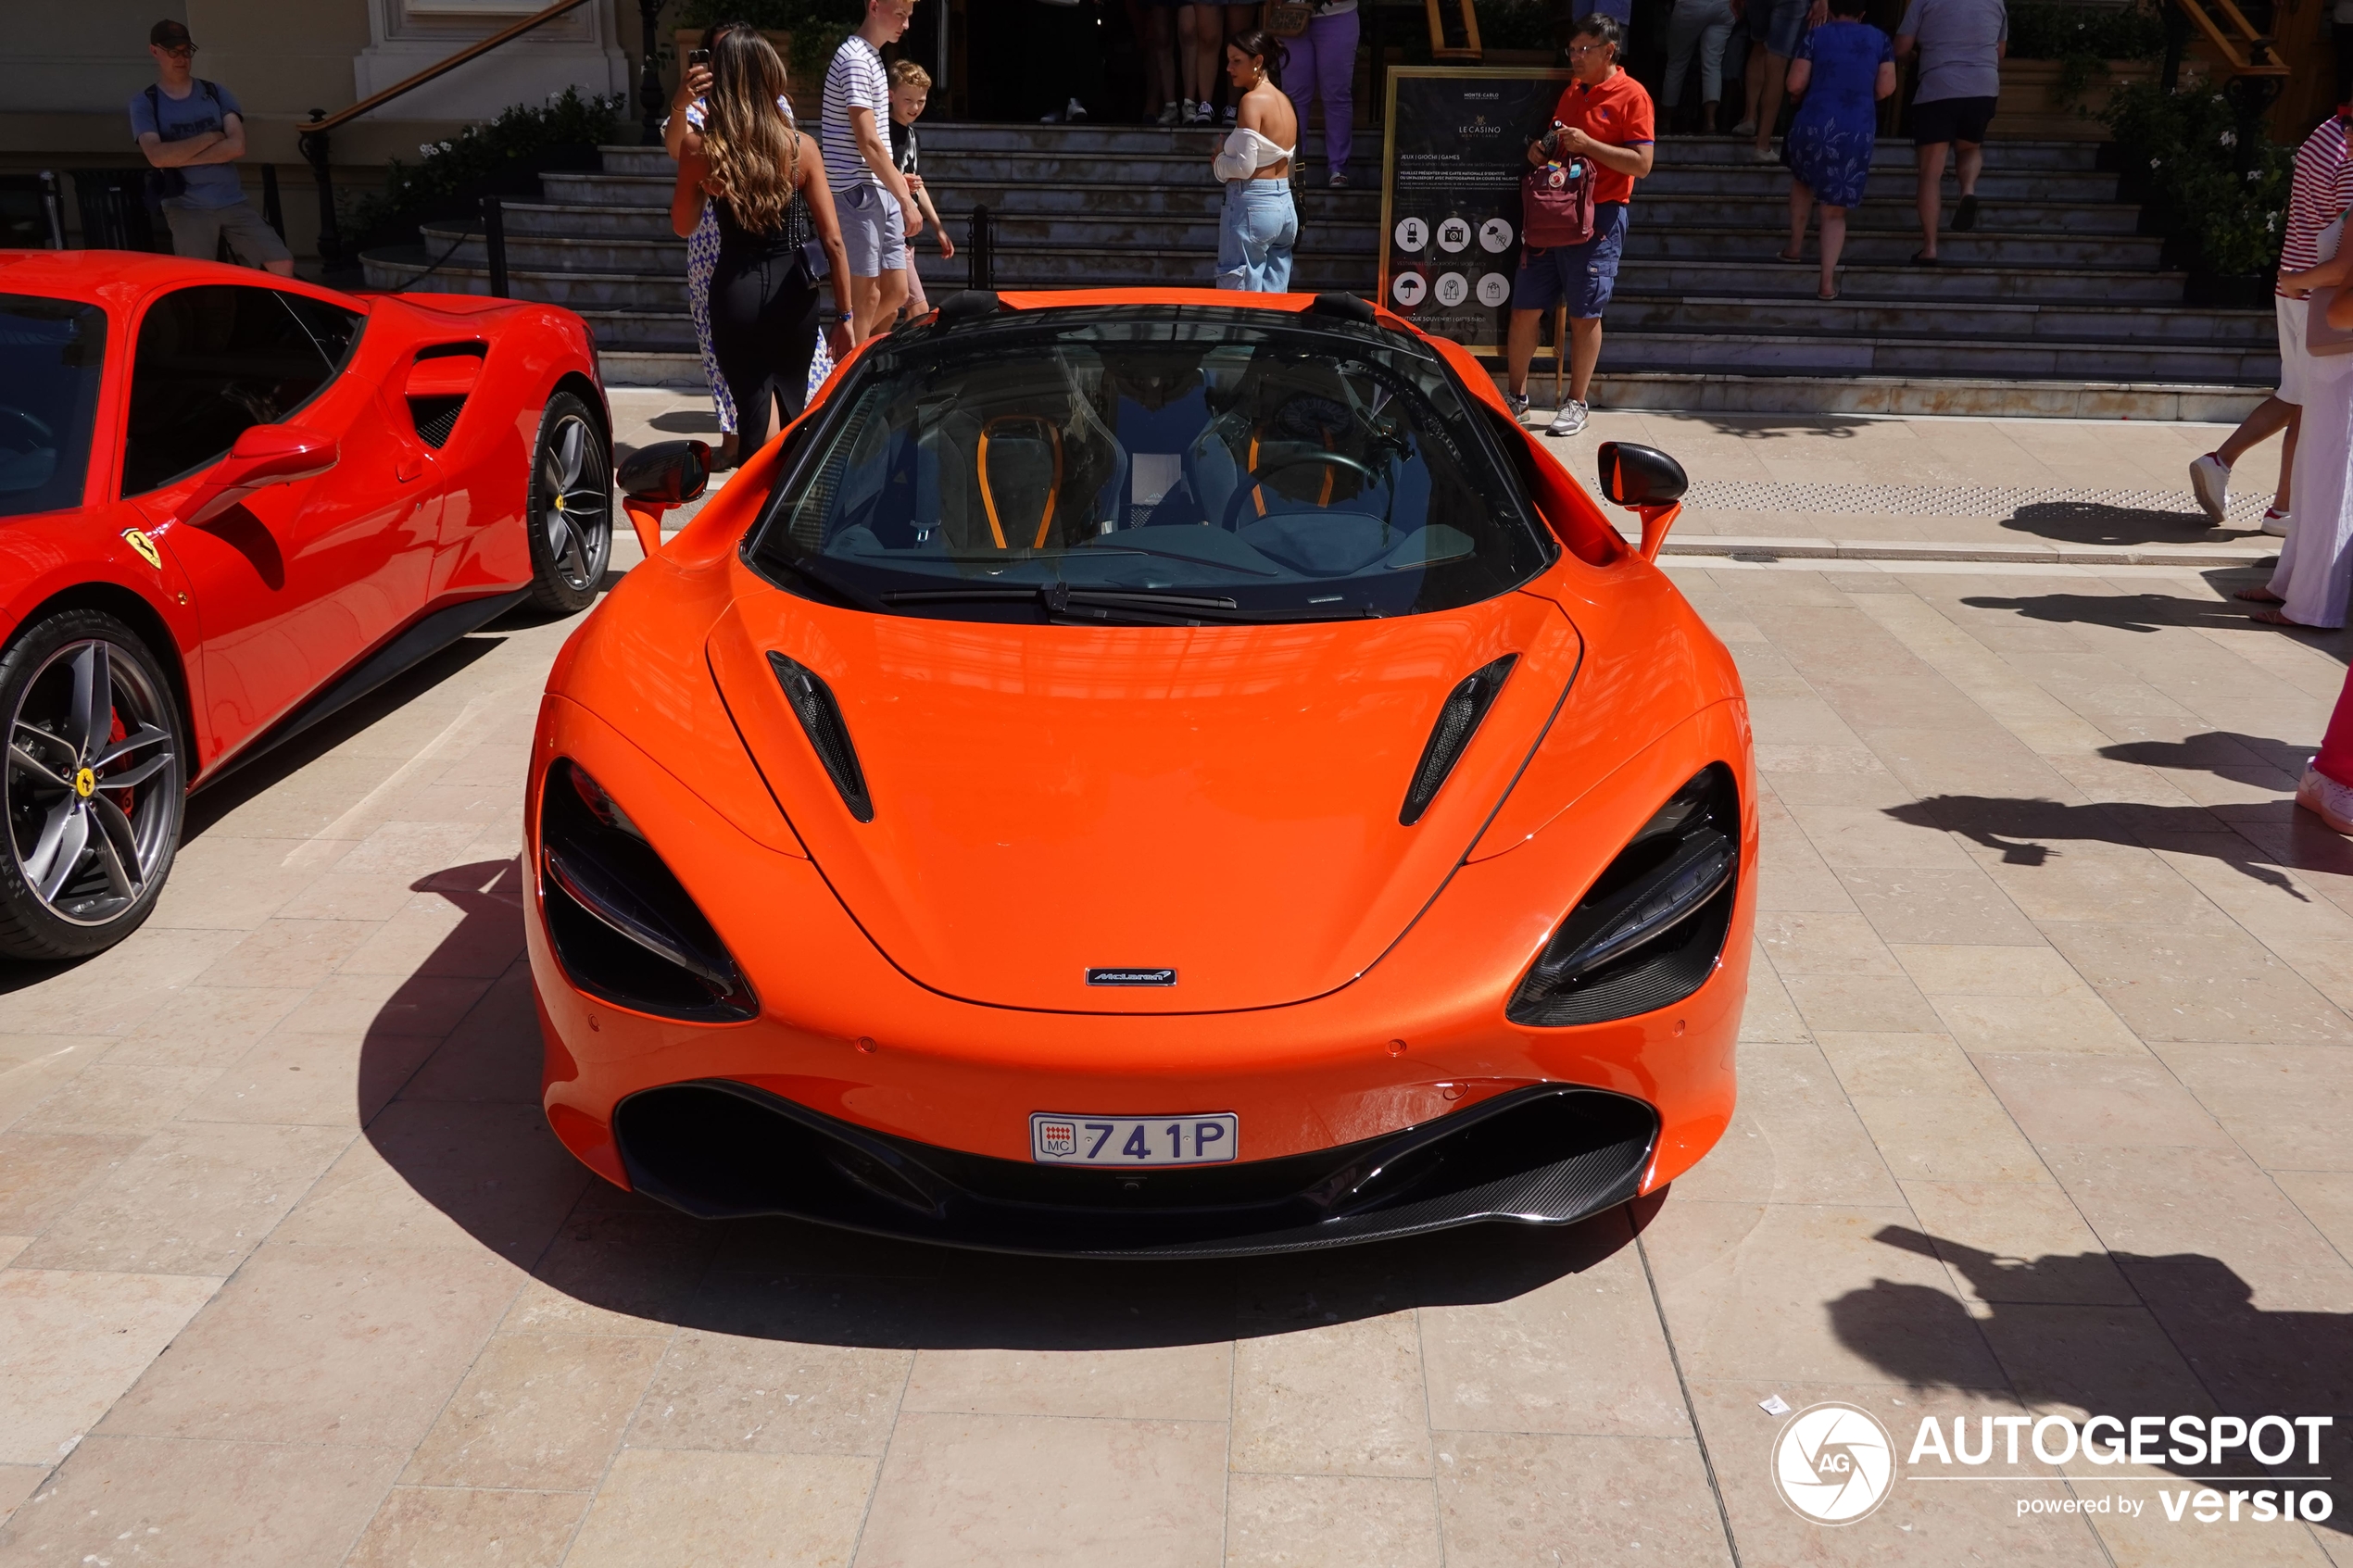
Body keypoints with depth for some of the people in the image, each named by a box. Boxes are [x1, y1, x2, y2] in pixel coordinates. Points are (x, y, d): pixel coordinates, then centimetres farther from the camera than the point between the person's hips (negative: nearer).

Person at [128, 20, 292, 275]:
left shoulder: (216, 93, 10)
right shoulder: (144, 103, 3)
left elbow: (237, 146, -5)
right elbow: (157, 156, -13)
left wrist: (180, 157, -9)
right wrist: (210, 137, -7)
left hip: (233, 202, 2)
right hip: (187, 209, -2)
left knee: (282, 265, -7)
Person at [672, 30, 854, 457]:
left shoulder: (699, 147, -7)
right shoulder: (801, 147, -6)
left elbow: (683, 226, 9)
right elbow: (833, 240, -6)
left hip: (736, 292, -1)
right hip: (792, 288, 1)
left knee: (757, 416, 7)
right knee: (790, 408, 21)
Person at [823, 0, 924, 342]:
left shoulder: (872, 57, 16)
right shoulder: (855, 59, -14)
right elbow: (867, 142, -20)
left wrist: (897, 182, 18)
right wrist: (906, 200, -19)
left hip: (880, 190, 9)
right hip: (859, 191, -9)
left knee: (896, 292, 10)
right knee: (866, 296, -4)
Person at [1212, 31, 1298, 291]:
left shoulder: (1252, 100, -12)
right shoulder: (1285, 101, 13)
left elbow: (1244, 166, -18)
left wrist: (1217, 162, -1)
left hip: (1252, 205, -9)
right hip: (1285, 206, 9)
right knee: (1274, 298, 10)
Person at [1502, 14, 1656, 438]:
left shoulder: (1631, 95, -5)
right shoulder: (1571, 92, 16)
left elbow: (1641, 164, -12)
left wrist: (1588, 144, -18)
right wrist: (1541, 151, 4)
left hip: (1598, 216, -6)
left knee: (1584, 316, -1)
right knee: (1525, 308, 5)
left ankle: (1576, 405, 8)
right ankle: (1516, 397, 17)